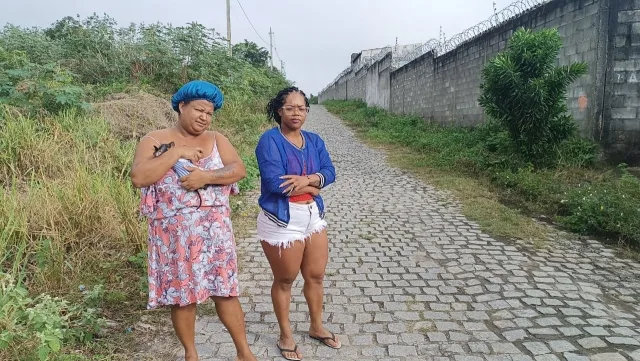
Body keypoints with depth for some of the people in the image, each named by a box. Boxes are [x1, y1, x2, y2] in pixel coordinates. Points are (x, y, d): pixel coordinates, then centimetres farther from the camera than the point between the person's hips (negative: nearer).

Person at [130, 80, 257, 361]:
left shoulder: (216, 139, 6)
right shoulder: (154, 140, -1)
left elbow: (239, 169, -6)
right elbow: (138, 177, -16)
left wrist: (206, 176, -20)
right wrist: (177, 152, -17)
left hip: (214, 230, 1)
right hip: (174, 233, -1)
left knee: (224, 290, 7)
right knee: (181, 295, 9)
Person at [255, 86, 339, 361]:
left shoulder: (314, 140, 8)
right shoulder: (269, 140, -13)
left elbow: (329, 171, -1)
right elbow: (274, 182, -23)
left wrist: (308, 179, -22)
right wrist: (313, 187, -11)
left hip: (313, 216, 6)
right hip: (281, 220, -6)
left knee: (316, 276, 17)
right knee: (284, 281, 10)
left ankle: (317, 327, 38)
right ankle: (285, 336, 30)